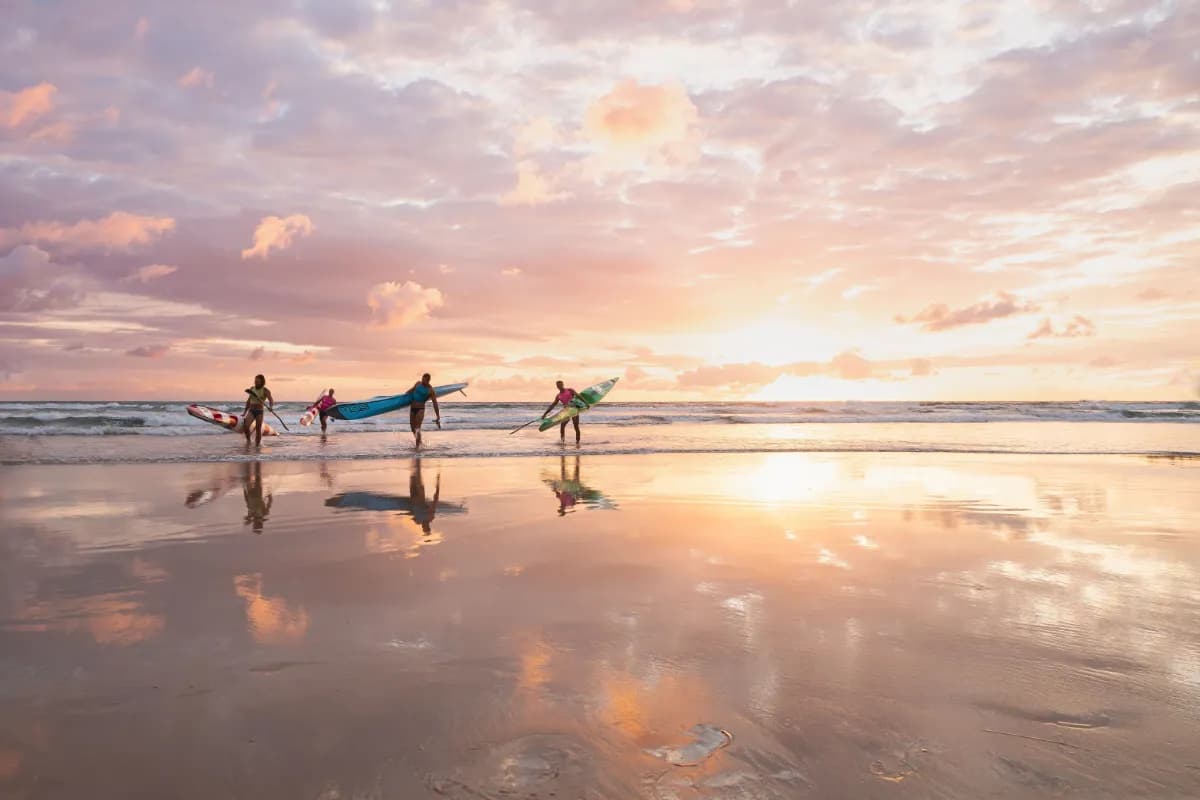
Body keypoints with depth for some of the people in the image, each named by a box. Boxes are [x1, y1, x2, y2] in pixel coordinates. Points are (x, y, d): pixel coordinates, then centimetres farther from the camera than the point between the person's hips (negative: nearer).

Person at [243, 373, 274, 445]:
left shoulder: (265, 390, -8)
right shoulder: (252, 389, 9)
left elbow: (271, 400, -23)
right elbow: (249, 401, 19)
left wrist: (271, 407, -45)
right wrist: (245, 412, 20)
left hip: (259, 412, -3)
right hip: (251, 411, 3)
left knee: (258, 430, -4)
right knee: (246, 426, -19)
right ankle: (248, 440, 3)